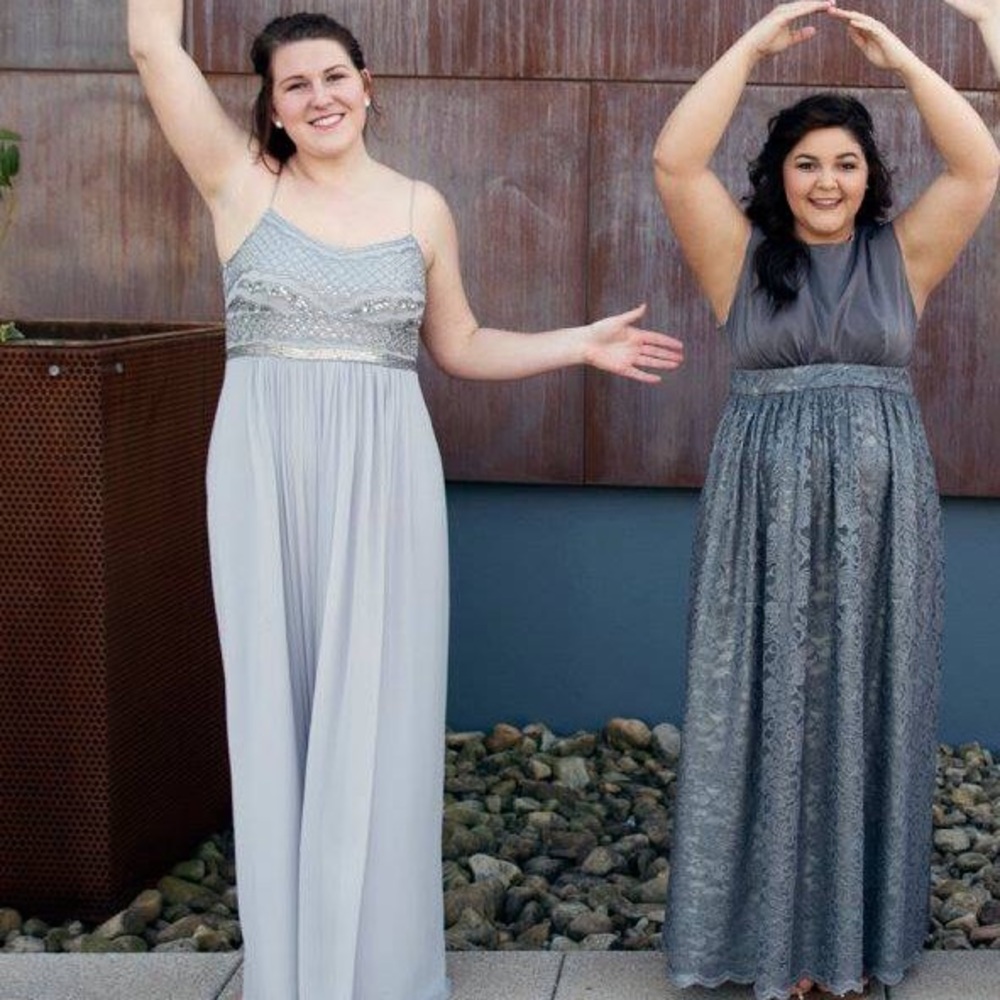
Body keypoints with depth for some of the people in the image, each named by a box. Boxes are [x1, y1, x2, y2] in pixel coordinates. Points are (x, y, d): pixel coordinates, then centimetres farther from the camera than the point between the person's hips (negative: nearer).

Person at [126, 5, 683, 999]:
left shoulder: (420, 207, 7)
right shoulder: (242, 183, 2)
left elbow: (461, 346, 16)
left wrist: (579, 343, 8)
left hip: (383, 473, 1)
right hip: (266, 473, 0)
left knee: (376, 711, 4)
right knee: (277, 705, 6)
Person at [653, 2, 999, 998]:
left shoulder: (902, 253, 8)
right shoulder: (743, 253, 5)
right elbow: (675, 161, -8)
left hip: (880, 509, 1)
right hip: (766, 510, -1)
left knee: (864, 713, 5)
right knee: (768, 712, 1)